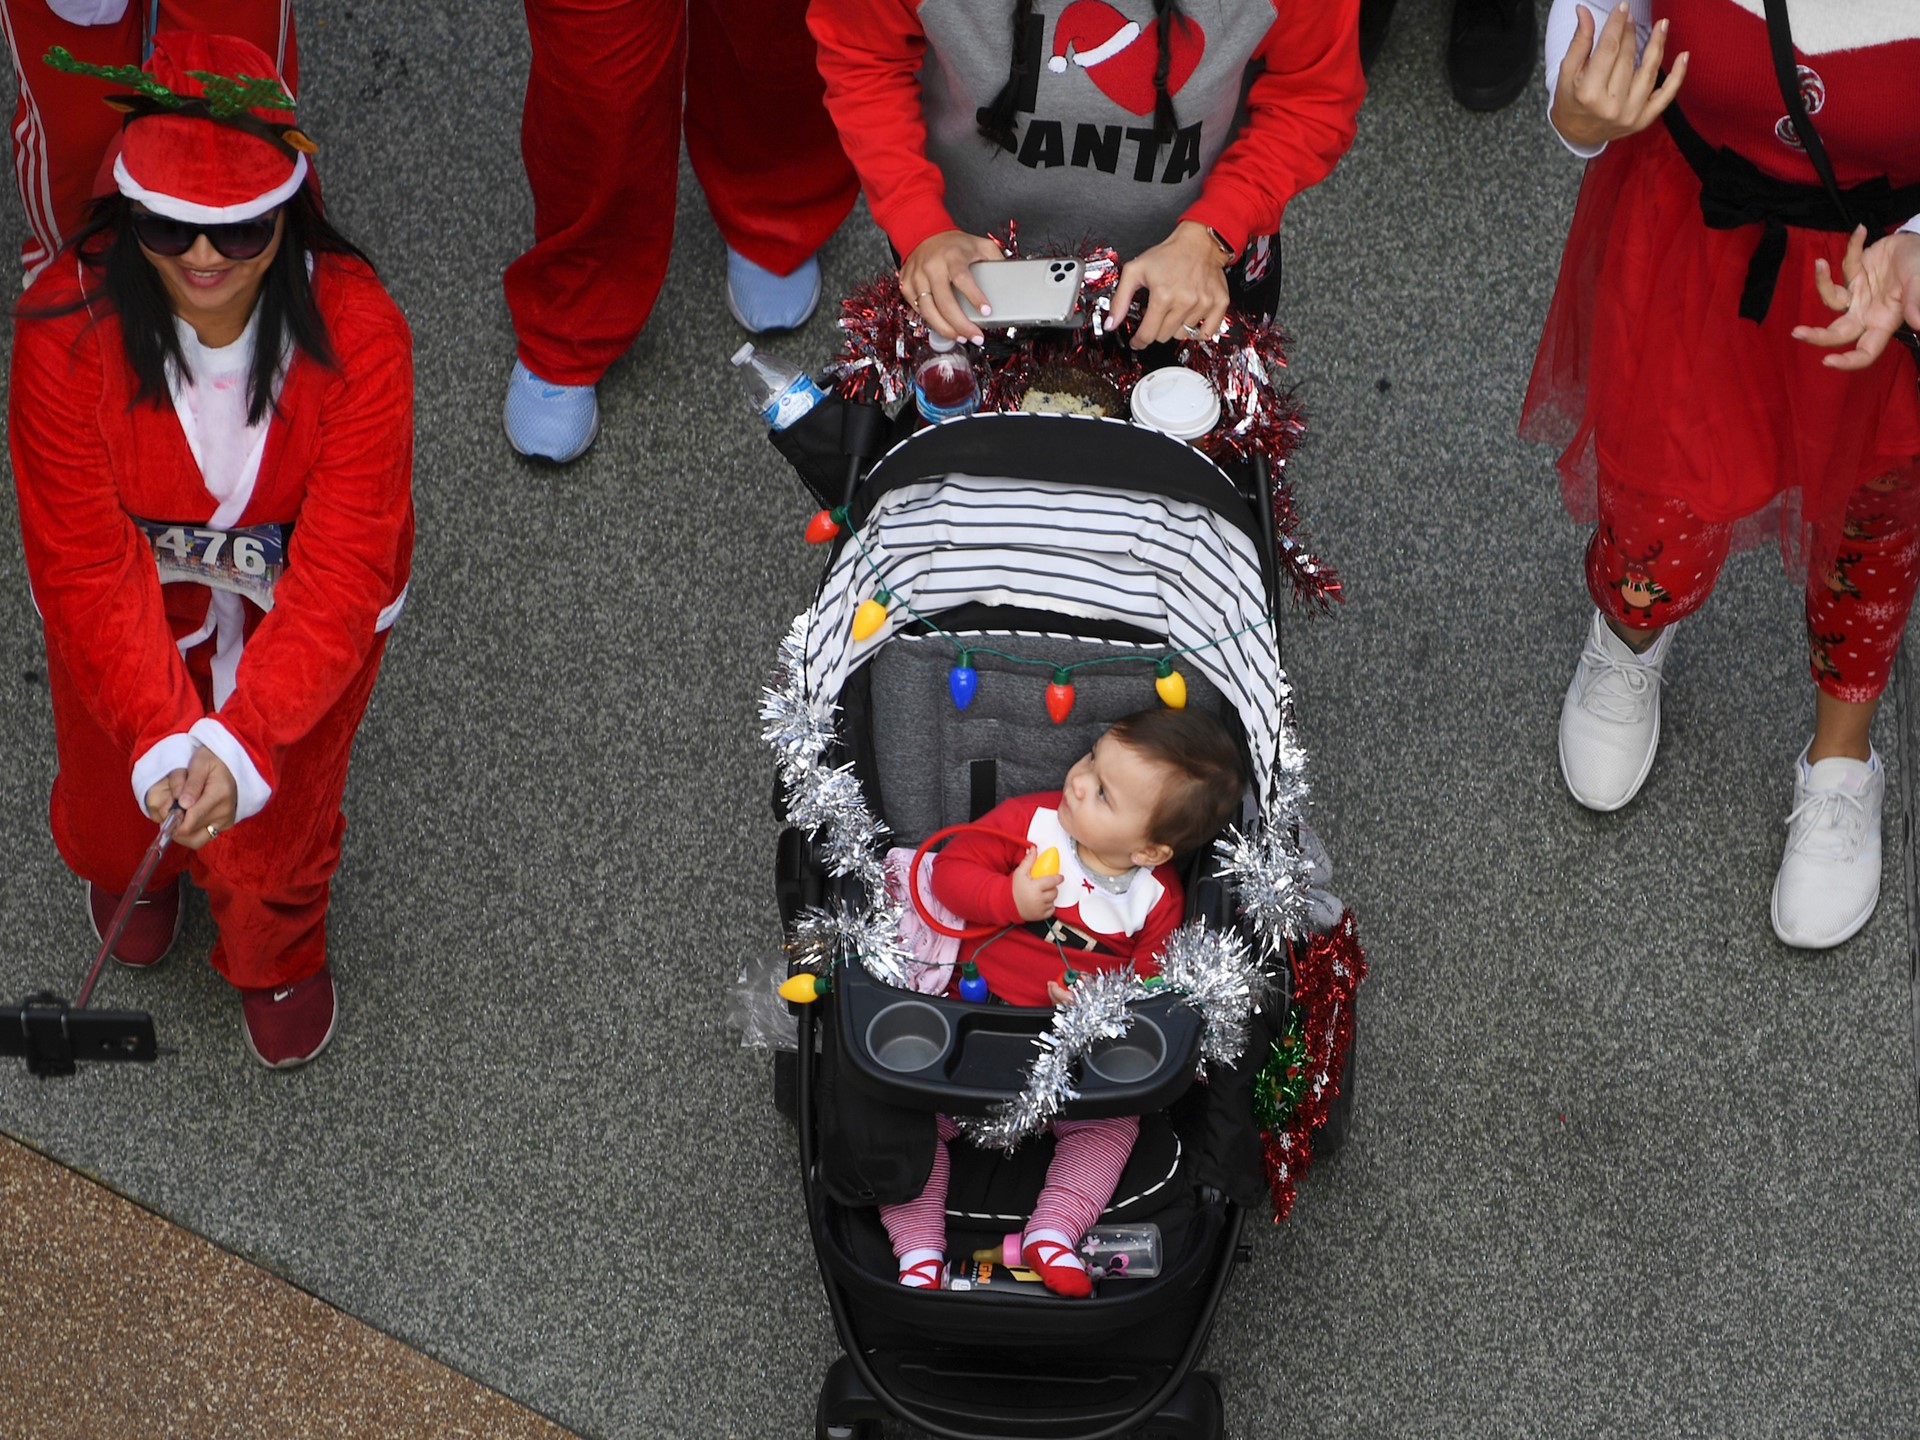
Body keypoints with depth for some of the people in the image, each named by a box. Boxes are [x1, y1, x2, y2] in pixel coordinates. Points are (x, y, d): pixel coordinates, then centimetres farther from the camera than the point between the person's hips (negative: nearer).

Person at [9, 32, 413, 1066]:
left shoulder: (355, 333, -32)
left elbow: (341, 572, -30)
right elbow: (86, 566, -26)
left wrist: (242, 743, -40)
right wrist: (160, 739, -36)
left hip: (298, 602, -1)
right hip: (135, 601, 1)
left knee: (265, 846, 3)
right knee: (113, 809, 17)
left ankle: (276, 954, 44)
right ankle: (129, 868, 60)